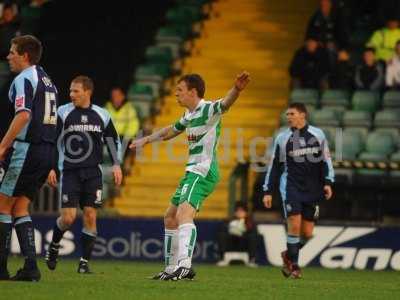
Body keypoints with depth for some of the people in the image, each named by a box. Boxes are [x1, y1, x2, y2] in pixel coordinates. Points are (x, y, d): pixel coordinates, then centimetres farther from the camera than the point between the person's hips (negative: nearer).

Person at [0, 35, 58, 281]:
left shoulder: (24, 79, -9)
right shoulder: (47, 81, 20)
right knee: (20, 208, 11)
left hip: (25, 148, -9)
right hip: (46, 150, 9)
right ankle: (30, 266, 0)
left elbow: (23, 115, -22)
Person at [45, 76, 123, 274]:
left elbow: (113, 141, 17)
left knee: (90, 216, -4)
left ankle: (84, 262, 5)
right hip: (70, 172, -2)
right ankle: (53, 246, 20)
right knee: (68, 217, -9)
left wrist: (116, 164, 6)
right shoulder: (63, 113, -1)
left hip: (93, 172, 2)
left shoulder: (102, 115, 6)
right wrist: (50, 168, -5)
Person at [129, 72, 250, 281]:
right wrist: (146, 140, 44)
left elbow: (225, 103, -35)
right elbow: (172, 130, 36)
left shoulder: (208, 110, -13)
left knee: (184, 215, -28)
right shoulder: (189, 115, 16)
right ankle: (171, 269, 26)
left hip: (203, 172, -10)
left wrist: (237, 89, -56)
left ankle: (185, 265, -43)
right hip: (192, 171, 10)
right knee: (170, 218, 18)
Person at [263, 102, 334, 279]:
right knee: (294, 224, -16)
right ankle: (294, 265, -4)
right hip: (291, 186, -2)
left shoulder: (317, 135, 5)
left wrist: (327, 182, -1)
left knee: (307, 233, 2)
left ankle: (289, 256, 28)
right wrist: (268, 192, 4)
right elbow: (274, 166, 7)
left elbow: (325, 160, 10)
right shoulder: (282, 138, 3)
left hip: (312, 190, 2)